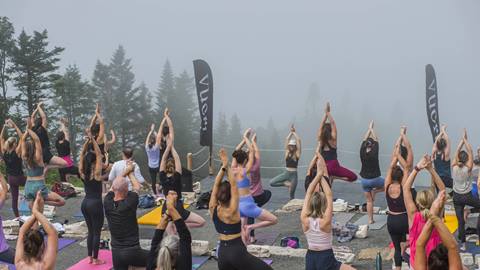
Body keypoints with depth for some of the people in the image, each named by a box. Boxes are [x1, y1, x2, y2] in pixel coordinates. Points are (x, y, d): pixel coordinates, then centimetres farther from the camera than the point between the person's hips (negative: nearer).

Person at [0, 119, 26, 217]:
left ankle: (17, 217, 16)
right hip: (19, 178, -5)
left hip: (10, 178, 5)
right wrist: (14, 126, -19)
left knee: (14, 198, 10)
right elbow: (22, 138, -19)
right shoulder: (17, 152, -19)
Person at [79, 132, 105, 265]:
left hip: (85, 203, 6)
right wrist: (92, 139, -13)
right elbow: (99, 154, -14)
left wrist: (87, 140, 1)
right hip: (95, 203, -6)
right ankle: (95, 259, 8)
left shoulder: (82, 173, 0)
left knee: (90, 231, 16)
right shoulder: (96, 173, -14)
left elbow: (82, 155, 6)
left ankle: (90, 257, 21)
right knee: (97, 231, 3)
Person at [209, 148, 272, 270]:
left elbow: (216, 184, -5)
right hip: (237, 251, -6)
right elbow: (234, 185, -19)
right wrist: (227, 166, -18)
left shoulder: (213, 209, -5)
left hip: (222, 252, 6)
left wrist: (223, 166, -11)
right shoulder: (232, 211, -18)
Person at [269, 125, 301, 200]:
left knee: (292, 193, 1)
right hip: (286, 173, 3)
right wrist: (291, 132, 2)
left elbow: (298, 140, -9)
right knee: (271, 182, -12)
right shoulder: (287, 153, 4)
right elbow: (286, 140, 0)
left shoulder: (297, 154, -3)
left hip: (293, 174, -3)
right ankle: (286, 183, 1)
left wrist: (294, 133, -1)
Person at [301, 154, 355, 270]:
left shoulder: (305, 220, -11)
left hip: (310, 258, 4)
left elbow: (309, 193, -7)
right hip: (326, 259, -4)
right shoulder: (325, 221, -19)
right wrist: (322, 175, -12)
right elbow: (329, 196, -15)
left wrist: (318, 174, -7)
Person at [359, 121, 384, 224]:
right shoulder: (374, 152, -14)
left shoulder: (362, 152, -8)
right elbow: (376, 140, -1)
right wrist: (371, 129, 10)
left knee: (369, 201, 12)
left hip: (364, 180, 3)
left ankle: (370, 219, 11)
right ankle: (375, 191, 8)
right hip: (375, 179, -3)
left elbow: (364, 140, 6)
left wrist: (369, 129, 15)